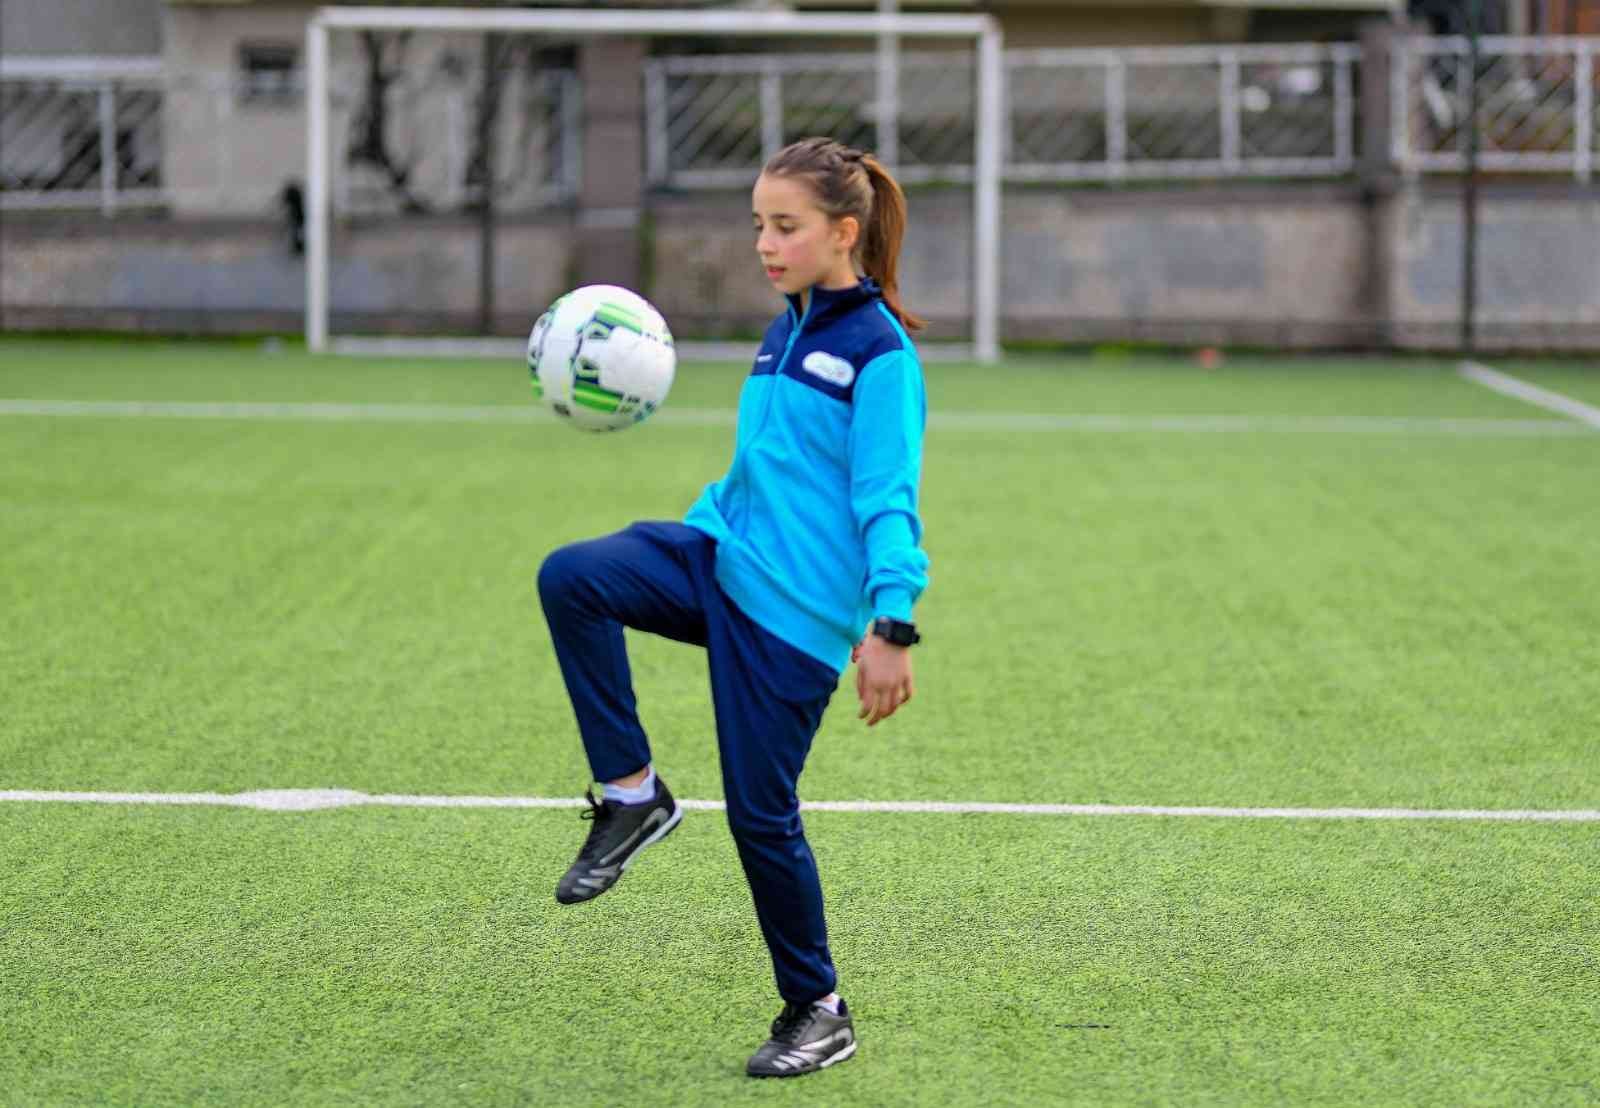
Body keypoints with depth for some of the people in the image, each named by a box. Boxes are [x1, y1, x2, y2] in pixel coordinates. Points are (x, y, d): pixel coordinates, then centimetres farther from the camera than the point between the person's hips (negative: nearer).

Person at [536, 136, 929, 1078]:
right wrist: (703, 529, 29)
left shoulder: (880, 352, -9)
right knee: (571, 578, -21)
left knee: (761, 813, -2)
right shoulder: (785, 335, 15)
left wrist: (891, 627, -26)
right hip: (720, 561, 7)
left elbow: (888, 499, -16)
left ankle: (819, 1014, 18)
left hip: (795, 609, -7)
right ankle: (633, 794, -10)